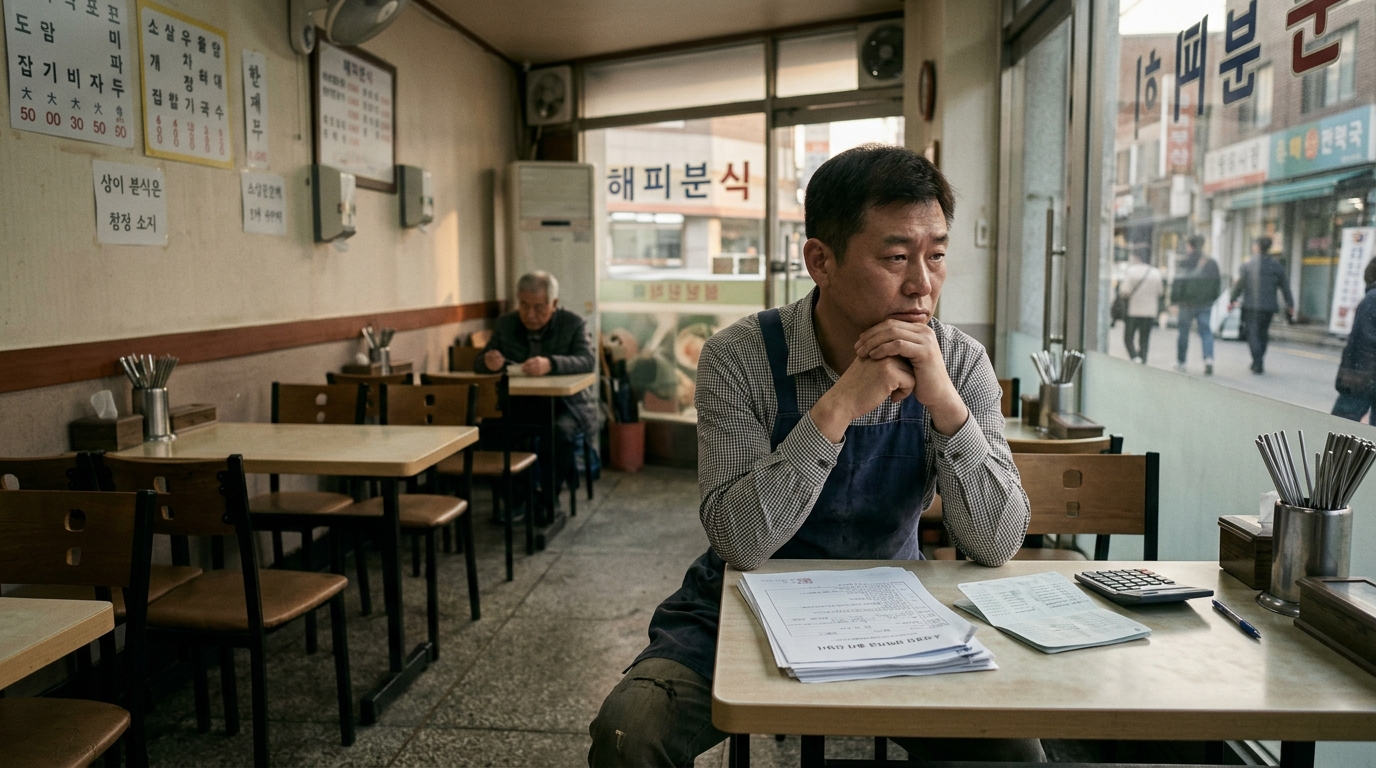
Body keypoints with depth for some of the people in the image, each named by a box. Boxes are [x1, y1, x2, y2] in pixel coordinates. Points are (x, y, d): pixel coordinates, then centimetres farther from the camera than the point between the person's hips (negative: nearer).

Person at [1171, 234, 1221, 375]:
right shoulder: (1211, 263, 1)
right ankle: (1209, 359, -13)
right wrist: (1212, 298, 17)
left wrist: (1174, 302, -6)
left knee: (1183, 333, 9)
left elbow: (1177, 284, -12)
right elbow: (1218, 283, 6)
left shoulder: (1183, 264, -9)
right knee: (1206, 332, 6)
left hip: (1186, 304, -2)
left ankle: (1180, 362, 18)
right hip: (1205, 304, 2)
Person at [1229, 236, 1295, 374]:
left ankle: (1257, 364, -11)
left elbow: (1238, 285, -1)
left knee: (1253, 334, -1)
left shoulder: (1248, 265, -4)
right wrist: (1290, 305, 16)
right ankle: (1258, 362, 20)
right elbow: (1285, 287, 8)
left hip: (1251, 306, -3)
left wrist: (1232, 300, 11)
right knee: (1263, 334, 16)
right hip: (1269, 306, 3)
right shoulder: (1277, 266, 3)